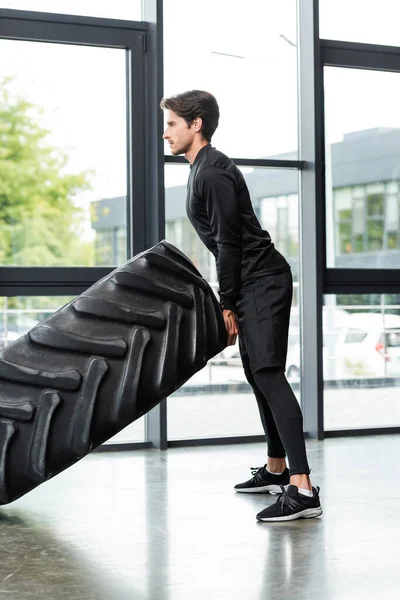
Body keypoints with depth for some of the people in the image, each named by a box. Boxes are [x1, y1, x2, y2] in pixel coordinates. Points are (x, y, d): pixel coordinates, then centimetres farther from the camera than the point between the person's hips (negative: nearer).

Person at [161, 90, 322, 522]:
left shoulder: (213, 173, -14)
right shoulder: (203, 170, 18)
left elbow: (228, 243, -17)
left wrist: (227, 306, -15)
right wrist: (230, 301, 20)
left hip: (263, 281, -11)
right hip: (254, 283, 11)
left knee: (268, 374, -18)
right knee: (257, 373, 16)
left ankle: (303, 490, -24)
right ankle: (276, 470, 28)